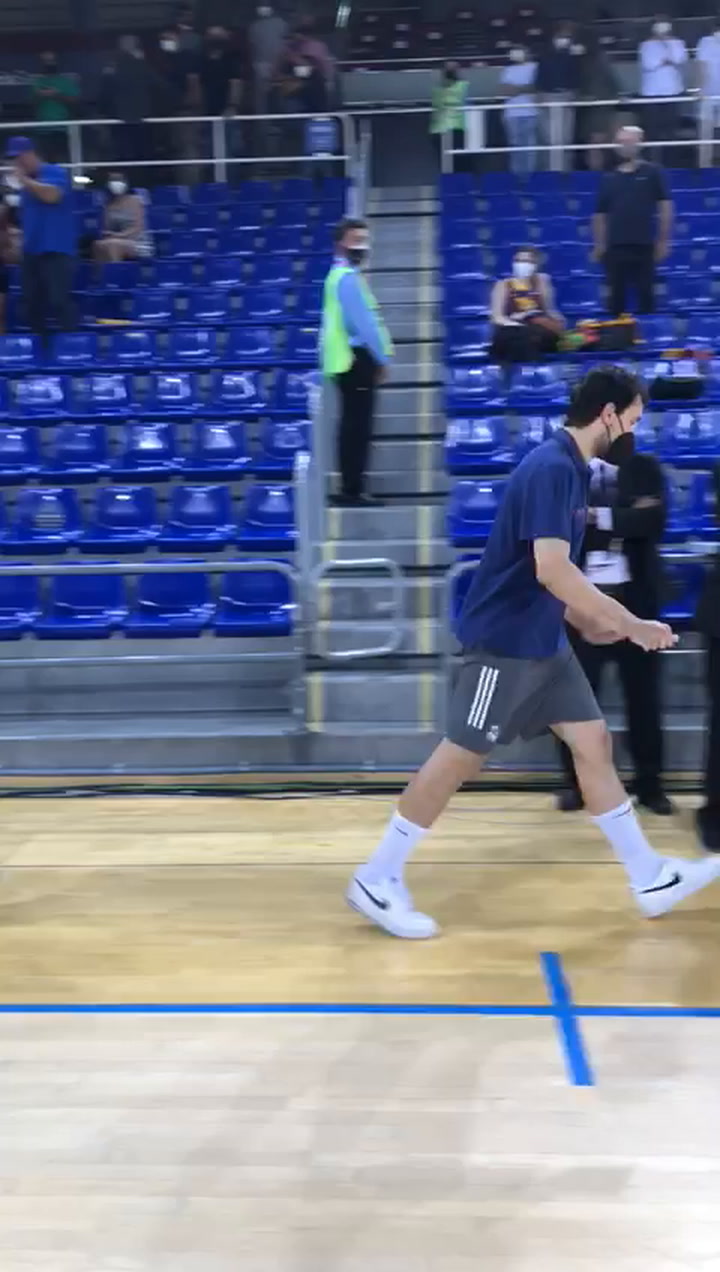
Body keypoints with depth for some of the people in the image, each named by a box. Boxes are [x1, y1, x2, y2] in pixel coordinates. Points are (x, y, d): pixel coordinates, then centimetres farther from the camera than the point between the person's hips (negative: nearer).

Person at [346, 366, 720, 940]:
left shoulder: (570, 468, 11)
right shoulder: (552, 467, -19)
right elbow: (551, 570, -28)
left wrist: (587, 620, 14)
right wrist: (631, 624, -21)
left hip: (543, 642, 10)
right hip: (504, 640, -10)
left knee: (594, 742, 10)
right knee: (461, 758, -3)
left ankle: (651, 878, 21)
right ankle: (377, 881, 9)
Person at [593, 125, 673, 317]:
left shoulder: (652, 173, 4)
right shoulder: (609, 179, 12)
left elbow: (665, 207, 2)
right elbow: (600, 215, 14)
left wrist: (663, 240, -5)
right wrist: (599, 245, 7)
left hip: (644, 247, -2)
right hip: (615, 248, 2)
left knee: (646, 296, 1)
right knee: (616, 298, 1)